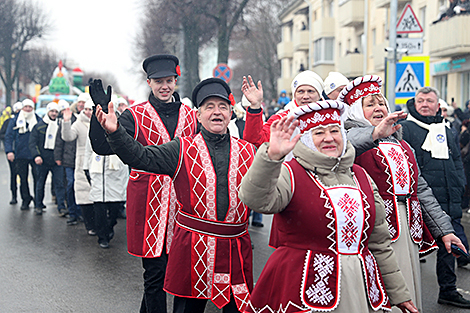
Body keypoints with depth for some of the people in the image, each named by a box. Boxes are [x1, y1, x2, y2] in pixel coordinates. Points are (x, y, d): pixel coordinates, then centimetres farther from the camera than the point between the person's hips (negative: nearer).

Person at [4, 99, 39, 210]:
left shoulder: (38, 121, 6)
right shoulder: (15, 121, 6)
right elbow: (8, 137, 3)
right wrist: (9, 151, -11)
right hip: (21, 154, 1)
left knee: (37, 177, -4)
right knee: (23, 178, 5)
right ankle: (26, 199, 16)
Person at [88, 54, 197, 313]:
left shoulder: (191, 116, 11)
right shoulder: (135, 116, 2)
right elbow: (103, 146, -10)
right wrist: (102, 111, -21)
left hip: (181, 200, 3)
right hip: (148, 202, -3)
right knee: (155, 270, -3)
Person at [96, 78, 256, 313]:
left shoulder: (249, 152, 6)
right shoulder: (182, 150, 0)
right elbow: (139, 157, -7)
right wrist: (115, 132, -21)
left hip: (236, 247, 2)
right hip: (192, 247, -1)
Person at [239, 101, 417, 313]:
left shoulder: (360, 176, 13)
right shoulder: (290, 173, -5)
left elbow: (379, 242, 17)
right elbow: (255, 200, -28)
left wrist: (398, 293, 19)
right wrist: (272, 156, -41)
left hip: (359, 290, 5)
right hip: (304, 294, -5)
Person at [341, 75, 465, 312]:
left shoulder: (401, 145, 22)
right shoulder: (356, 138, 1)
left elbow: (421, 189, 20)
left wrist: (443, 229, 14)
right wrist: (375, 133, -42)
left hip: (409, 230, 7)